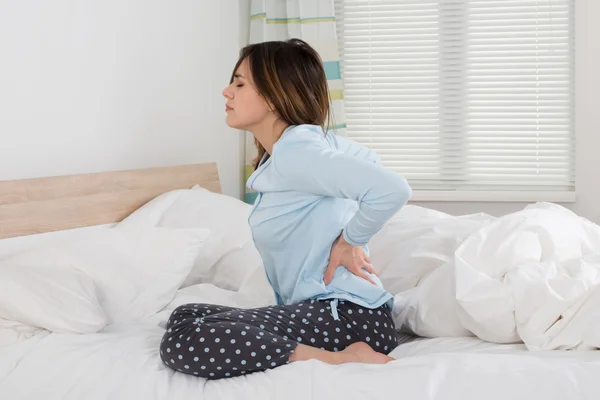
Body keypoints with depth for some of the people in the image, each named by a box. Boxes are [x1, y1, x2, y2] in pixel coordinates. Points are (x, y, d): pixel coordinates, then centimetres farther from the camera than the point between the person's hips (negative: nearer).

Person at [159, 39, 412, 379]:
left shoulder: (295, 152, -16)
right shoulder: (311, 138, 13)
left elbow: (393, 189, -28)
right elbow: (368, 160, 32)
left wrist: (351, 239, -11)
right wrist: (352, 236, 19)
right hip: (316, 308, 11)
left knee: (182, 344, -23)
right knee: (185, 316, 13)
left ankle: (339, 361, -19)